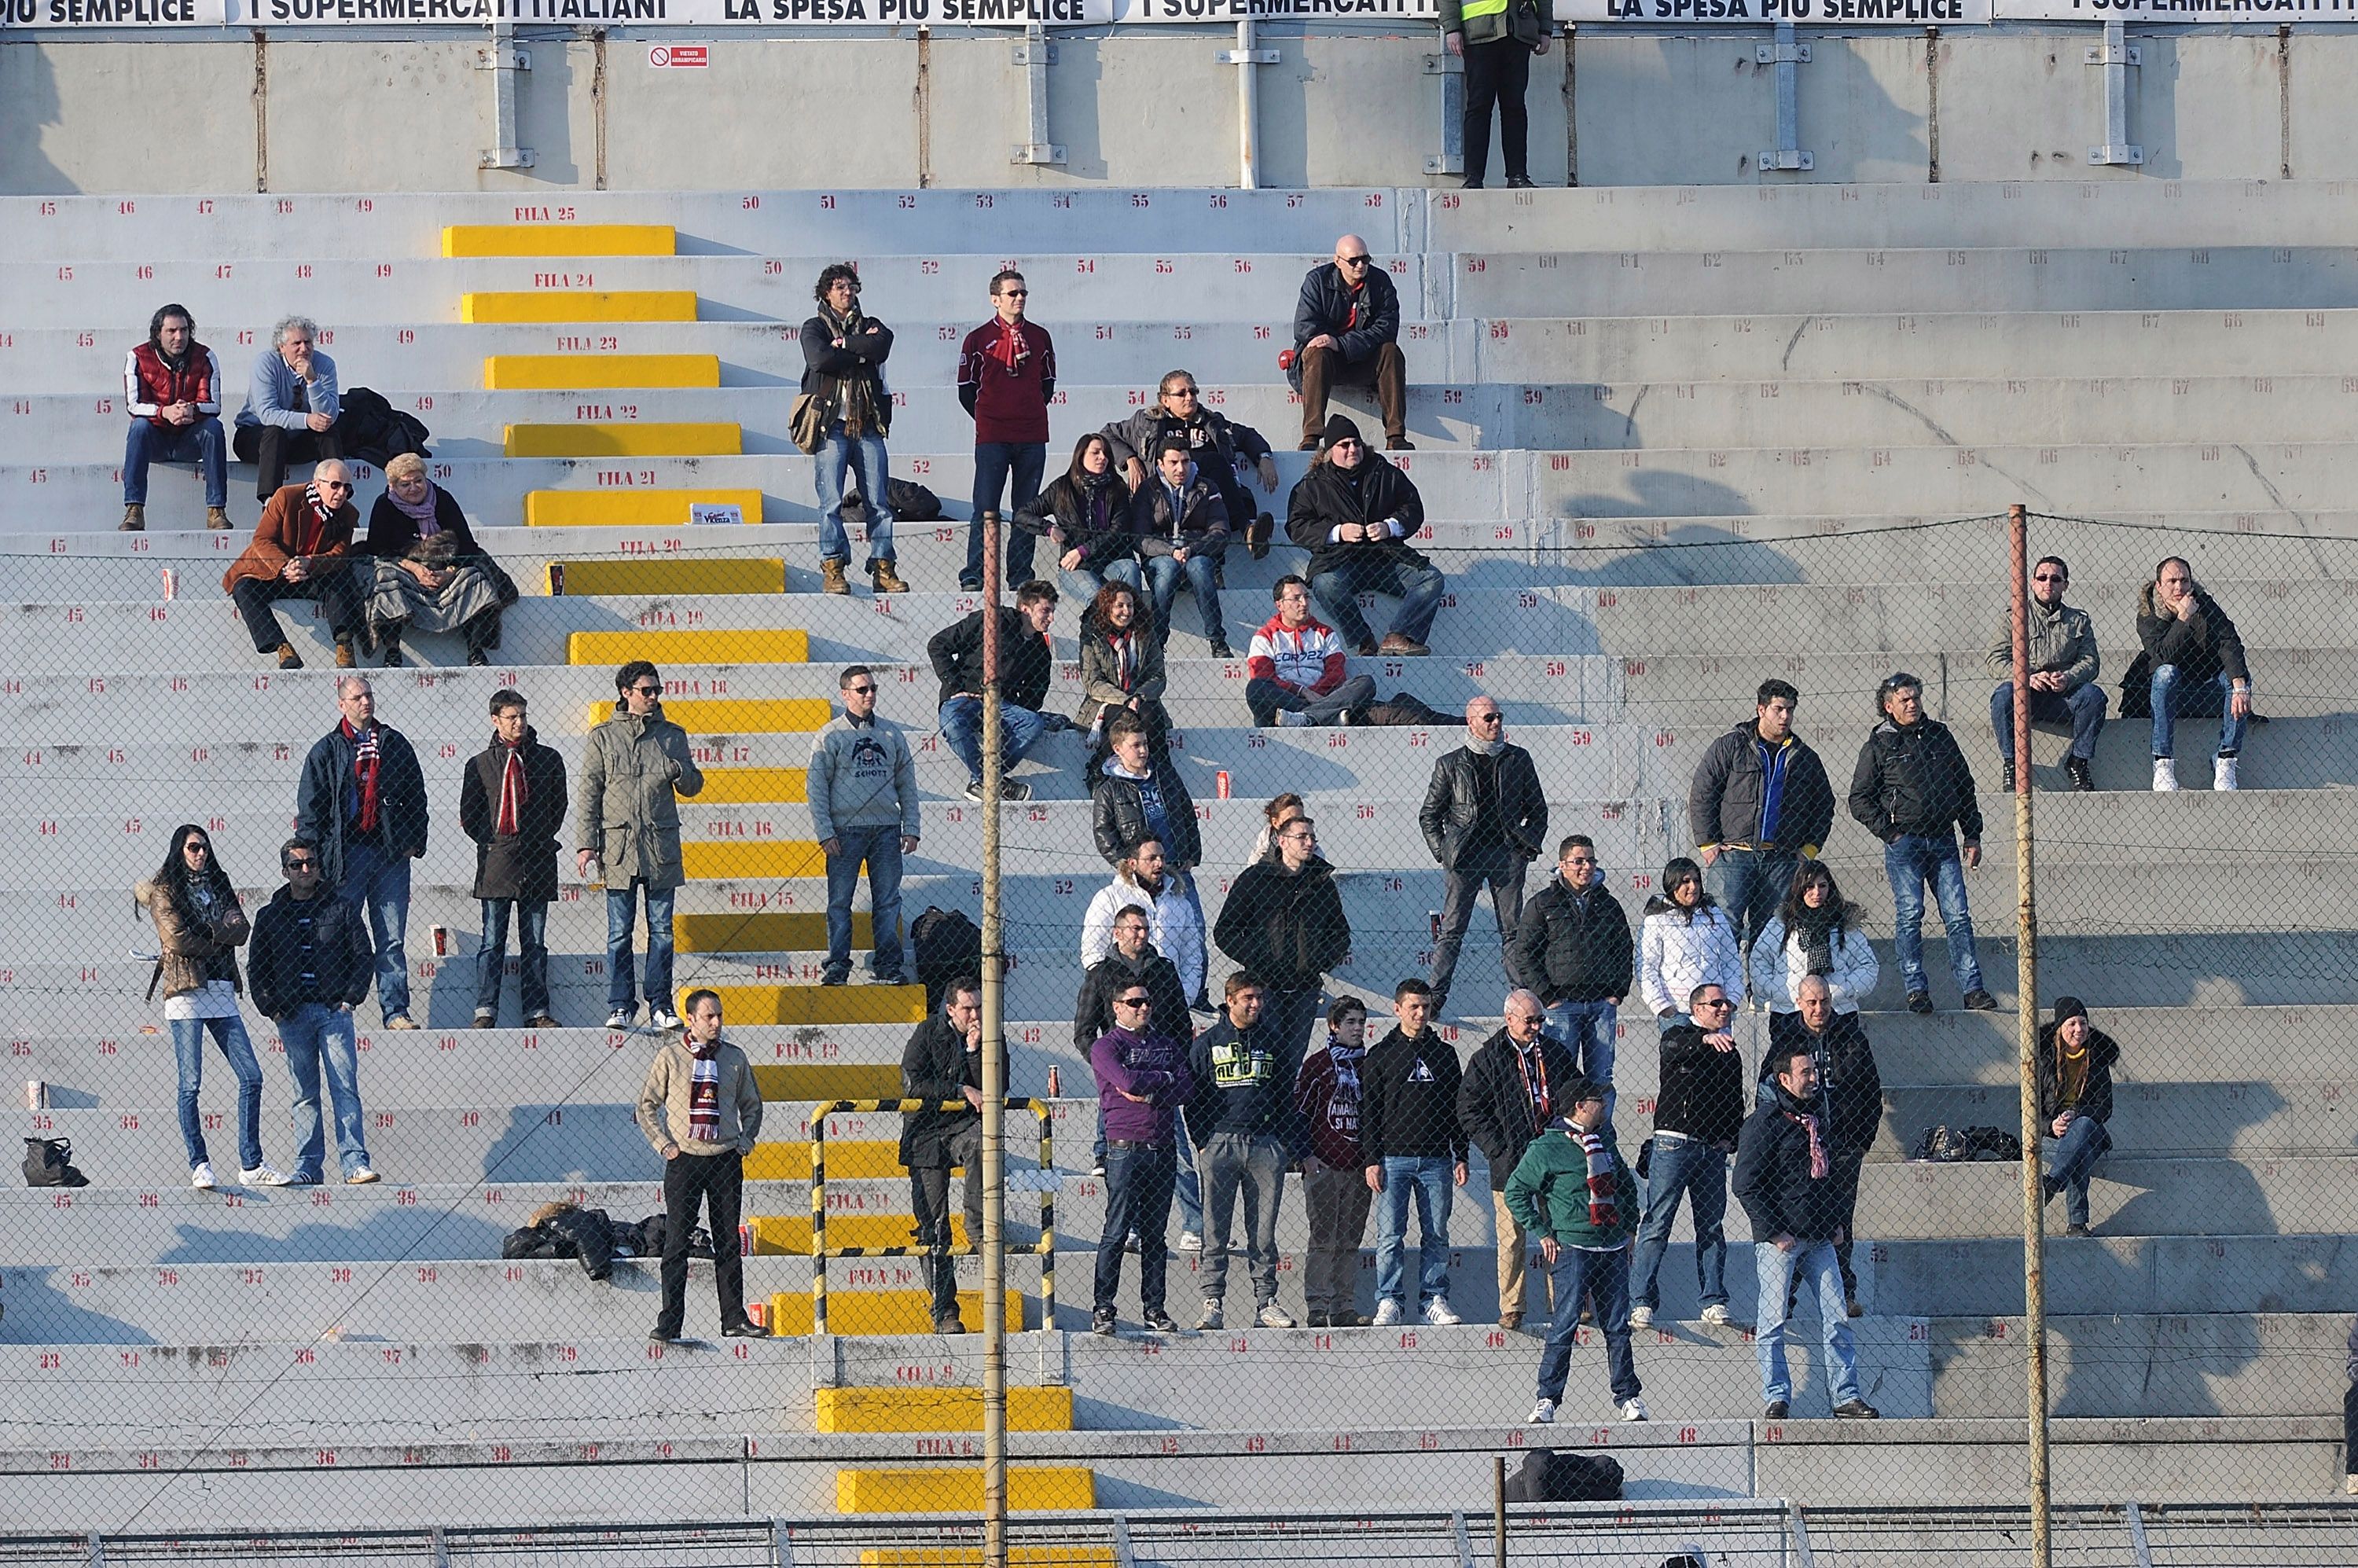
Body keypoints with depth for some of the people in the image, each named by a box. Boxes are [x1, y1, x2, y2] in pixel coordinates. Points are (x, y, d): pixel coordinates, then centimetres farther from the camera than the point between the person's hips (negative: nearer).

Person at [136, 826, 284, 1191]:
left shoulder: (217, 885, 18)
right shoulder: (165, 890, 3)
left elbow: (241, 929, 3)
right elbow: (177, 939, -11)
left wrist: (205, 932, -11)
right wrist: (218, 941, -1)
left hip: (221, 993, 5)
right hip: (185, 990, -5)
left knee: (251, 1077, -1)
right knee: (191, 1083, -7)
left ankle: (251, 1165, 4)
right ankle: (199, 1165, -1)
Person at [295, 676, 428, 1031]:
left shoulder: (395, 744, 12)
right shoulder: (326, 751, 5)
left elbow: (416, 795, 16)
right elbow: (309, 809, 5)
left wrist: (414, 840, 6)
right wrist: (316, 855, -4)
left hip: (391, 852, 2)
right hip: (347, 852, -2)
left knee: (392, 939, 1)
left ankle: (396, 1011, 2)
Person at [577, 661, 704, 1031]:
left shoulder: (672, 735, 10)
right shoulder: (603, 737, 6)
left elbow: (693, 787, 12)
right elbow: (589, 794, 5)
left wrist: (680, 771, -12)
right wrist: (586, 844, -2)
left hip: (661, 846, 2)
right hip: (618, 846, -1)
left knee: (661, 929, 3)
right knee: (619, 932, 0)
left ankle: (660, 1004, 8)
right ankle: (620, 1006, 4)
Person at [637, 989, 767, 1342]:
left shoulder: (734, 1058, 7)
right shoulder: (670, 1056, 1)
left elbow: (751, 1105, 20)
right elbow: (647, 1105, 6)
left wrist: (745, 1141, 6)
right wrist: (664, 1144, -3)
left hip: (726, 1159, 2)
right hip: (684, 1158, -2)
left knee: (729, 1243, 5)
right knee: (677, 1242, -4)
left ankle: (734, 1319, 9)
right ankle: (669, 1322, -4)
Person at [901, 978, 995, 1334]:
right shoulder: (928, 1034, -1)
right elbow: (913, 1084, -11)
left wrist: (975, 1051, -14)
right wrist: (962, 1091, -15)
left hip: (966, 1126, 0)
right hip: (926, 1136, 0)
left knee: (981, 1143, -38)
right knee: (933, 1226, -3)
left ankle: (977, 1229, -29)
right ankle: (944, 1312, 2)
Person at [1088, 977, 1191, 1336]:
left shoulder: (1167, 1046, 17)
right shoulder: (1106, 1047, 1)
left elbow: (1184, 1089, 4)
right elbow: (1128, 1082, -16)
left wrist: (1146, 1093, -10)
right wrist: (1163, 1079, -1)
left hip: (1163, 1148, 5)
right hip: (1126, 1148, -5)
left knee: (1155, 1234, 6)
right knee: (1117, 1232, -7)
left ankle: (1154, 1309, 9)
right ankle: (1102, 1310, -5)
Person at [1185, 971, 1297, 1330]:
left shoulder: (1271, 1040, 12)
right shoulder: (1207, 1043, 5)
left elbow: (1286, 1094, 15)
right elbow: (1192, 1096, 7)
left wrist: (1286, 1143, 8)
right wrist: (1202, 1143, -2)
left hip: (1265, 1145, 2)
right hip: (1220, 1143, -2)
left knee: (1264, 1230, 2)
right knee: (1215, 1229, -3)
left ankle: (1266, 1301, 6)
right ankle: (1213, 1303, 0)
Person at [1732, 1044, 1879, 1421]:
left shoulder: (1816, 1115, 14)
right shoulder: (1763, 1122, -8)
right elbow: (1746, 1186, -12)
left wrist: (1835, 1220, 16)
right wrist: (1773, 1232, -15)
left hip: (1818, 1238, 7)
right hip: (1779, 1238, -7)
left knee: (1837, 1318, 4)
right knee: (1773, 1321, -2)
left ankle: (1846, 1396, 7)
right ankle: (1776, 1398, 5)